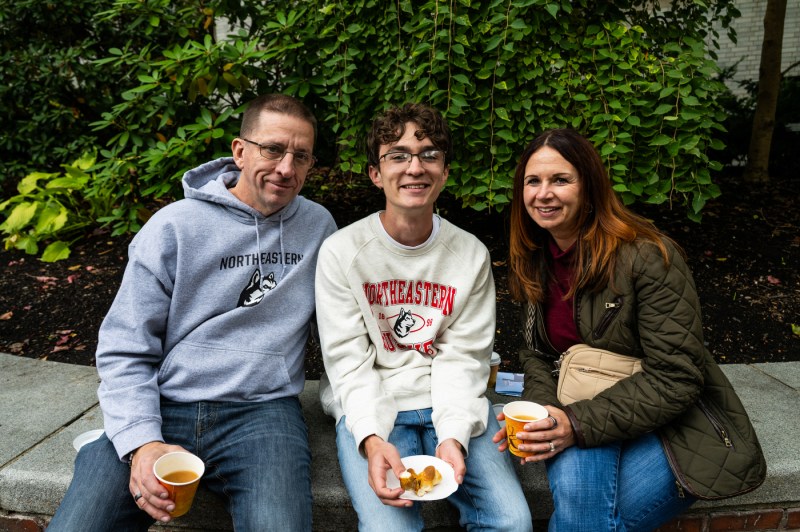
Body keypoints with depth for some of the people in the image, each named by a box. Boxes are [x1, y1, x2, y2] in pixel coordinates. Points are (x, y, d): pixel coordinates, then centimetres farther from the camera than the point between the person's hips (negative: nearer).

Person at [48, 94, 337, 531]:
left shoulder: (319, 225, 9)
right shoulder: (174, 226, 0)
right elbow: (124, 350, -1)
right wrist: (142, 442, -15)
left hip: (261, 410, 1)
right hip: (160, 408, 0)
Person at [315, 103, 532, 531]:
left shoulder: (471, 255, 3)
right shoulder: (342, 252, -4)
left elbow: (463, 357, -1)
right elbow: (349, 359, -7)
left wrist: (454, 435, -17)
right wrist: (372, 439, -22)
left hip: (451, 404, 3)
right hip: (370, 408, -2)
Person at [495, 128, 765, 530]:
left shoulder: (647, 256, -18)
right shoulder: (533, 262, 3)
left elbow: (676, 379, -21)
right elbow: (538, 355, 7)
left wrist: (580, 423, -28)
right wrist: (542, 414, -14)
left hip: (666, 424, -3)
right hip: (578, 412, 4)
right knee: (575, 485, -30)